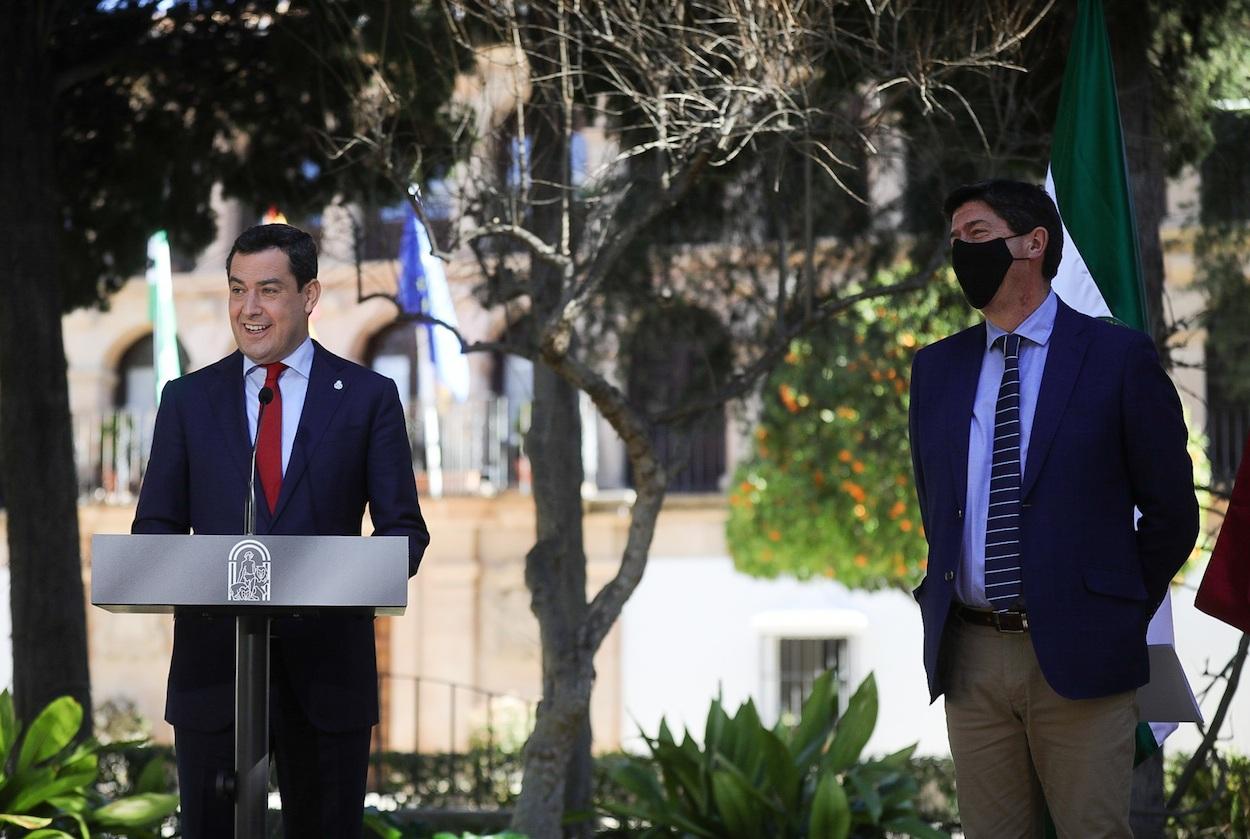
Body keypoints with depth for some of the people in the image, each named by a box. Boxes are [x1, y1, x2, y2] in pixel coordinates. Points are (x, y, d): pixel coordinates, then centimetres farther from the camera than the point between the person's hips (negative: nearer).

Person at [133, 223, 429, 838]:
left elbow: (402, 528, 4)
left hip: (326, 666, -1)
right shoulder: (187, 400, 9)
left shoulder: (369, 397, 5)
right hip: (213, 665, 1)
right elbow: (155, 527, 9)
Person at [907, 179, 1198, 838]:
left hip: (1077, 658, -4)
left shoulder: (1118, 357, -2)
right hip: (970, 657, 4)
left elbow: (1171, 511, 2)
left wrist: (1119, 617, 4)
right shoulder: (936, 367, 12)